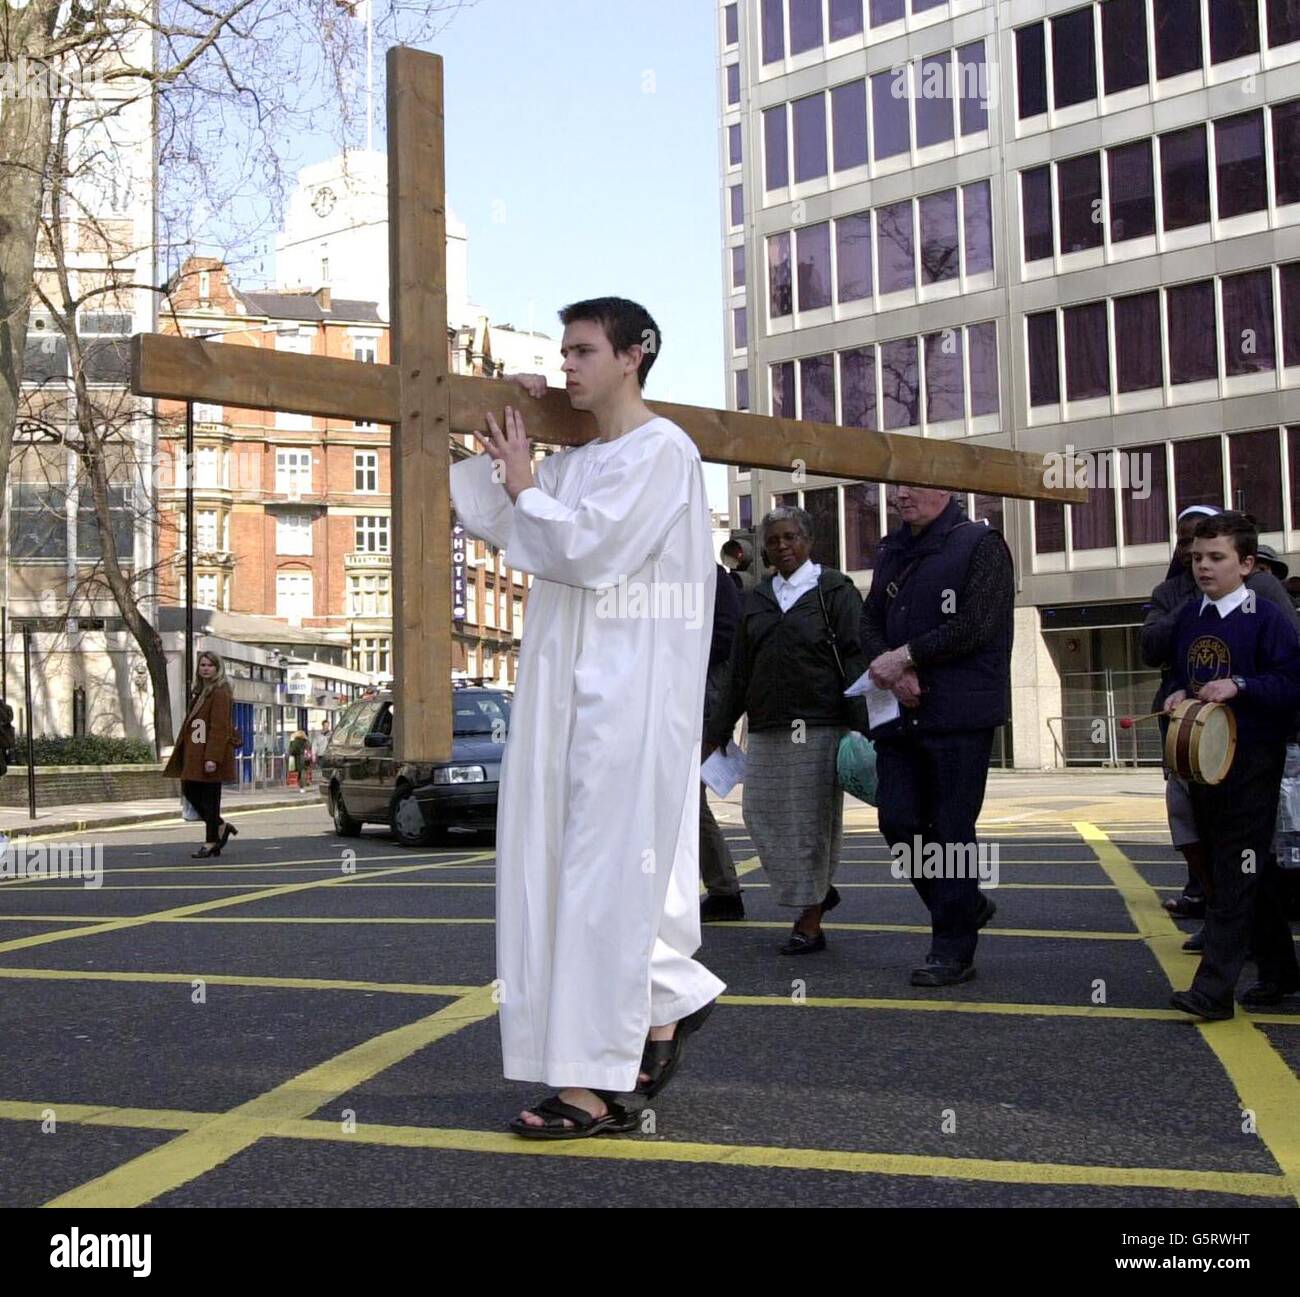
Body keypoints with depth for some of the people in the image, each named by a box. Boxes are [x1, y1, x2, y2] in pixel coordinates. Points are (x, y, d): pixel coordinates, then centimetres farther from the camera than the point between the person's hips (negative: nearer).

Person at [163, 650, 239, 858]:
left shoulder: (220, 693, -12)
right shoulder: (201, 691, 18)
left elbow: (219, 727, -19)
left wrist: (212, 757, -24)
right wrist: (183, 752, 17)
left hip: (210, 755, -9)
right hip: (195, 754, 9)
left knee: (210, 797, -2)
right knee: (190, 791, 9)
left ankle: (211, 842, 7)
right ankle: (221, 826, 23)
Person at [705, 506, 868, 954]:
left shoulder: (834, 590, 2)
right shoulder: (756, 599, 16)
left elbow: (855, 660, -5)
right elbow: (739, 673, 18)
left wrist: (860, 725, -14)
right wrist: (717, 731, 16)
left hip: (820, 725, -5)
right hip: (767, 729, 5)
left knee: (812, 820, -2)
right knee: (761, 813, 2)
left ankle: (810, 924, 8)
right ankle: (818, 890, 24)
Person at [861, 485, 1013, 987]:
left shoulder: (980, 545, -4)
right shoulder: (892, 551, 16)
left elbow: (974, 627, -14)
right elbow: (870, 621, 12)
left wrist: (904, 655, -11)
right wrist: (893, 669, -7)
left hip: (960, 715, -6)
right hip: (902, 714, 6)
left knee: (952, 830, -3)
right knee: (899, 824, 4)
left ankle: (953, 949, 8)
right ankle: (966, 906, 26)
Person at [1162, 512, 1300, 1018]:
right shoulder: (1189, 617, 12)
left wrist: (1240, 686, -24)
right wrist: (1177, 695, 4)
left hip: (1252, 762, -7)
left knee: (1235, 873, -7)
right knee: (1253, 873, 16)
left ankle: (1214, 988, -8)